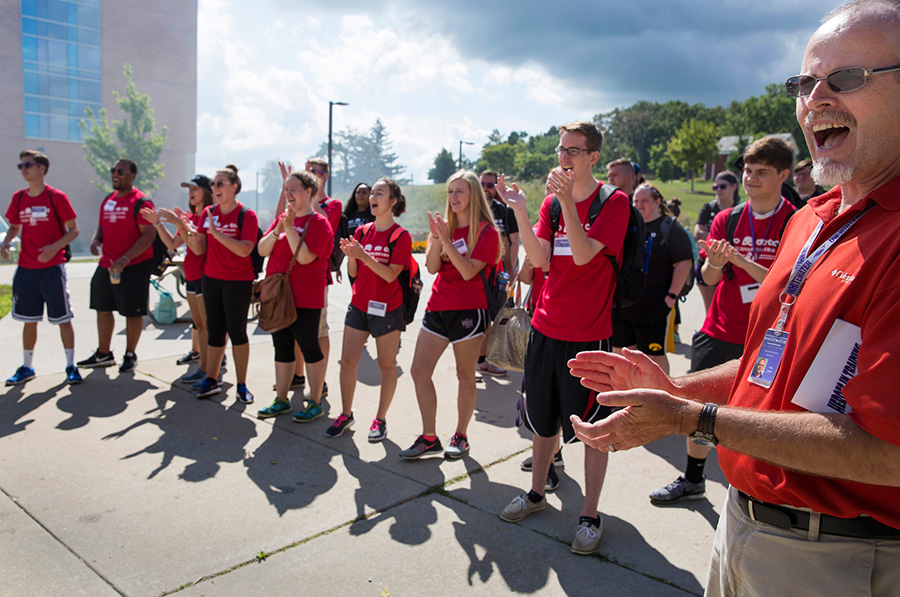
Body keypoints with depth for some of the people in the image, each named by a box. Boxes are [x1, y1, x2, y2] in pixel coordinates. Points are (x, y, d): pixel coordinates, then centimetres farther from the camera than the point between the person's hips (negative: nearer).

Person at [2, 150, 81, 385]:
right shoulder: (19, 198, 8)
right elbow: (14, 226, 18)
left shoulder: (56, 197, -6)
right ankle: (27, 367, 24)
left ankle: (71, 366, 12)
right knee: (29, 320, 12)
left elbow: (73, 230, -4)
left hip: (52, 267, -4)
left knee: (63, 319, 2)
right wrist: (6, 242, -2)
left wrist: (55, 247, -19)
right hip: (26, 269, 5)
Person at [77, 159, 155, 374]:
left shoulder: (140, 202, -11)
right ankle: (104, 354, 28)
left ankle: (130, 355, 16)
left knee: (133, 312, 1)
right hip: (106, 265, 8)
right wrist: (95, 240, 0)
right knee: (103, 308, 14)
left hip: (134, 266, -8)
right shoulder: (107, 201, 13)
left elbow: (149, 235, -18)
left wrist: (126, 258, -26)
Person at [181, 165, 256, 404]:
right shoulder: (208, 213, 5)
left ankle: (242, 385, 10)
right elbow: (199, 250, 4)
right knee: (215, 330, 11)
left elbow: (245, 250, -22)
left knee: (237, 331, 0)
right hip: (211, 278, 5)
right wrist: (190, 232, -15)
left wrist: (216, 232, -26)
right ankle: (211, 380, 21)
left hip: (238, 281, -5)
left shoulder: (246, 215, -10)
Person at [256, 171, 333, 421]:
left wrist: (290, 227, -20)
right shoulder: (282, 218, 12)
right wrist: (277, 229, -11)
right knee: (282, 348, 14)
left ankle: (315, 402, 15)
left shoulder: (319, 223, -10)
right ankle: (281, 400, 26)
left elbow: (305, 257, -22)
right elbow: (262, 250, 5)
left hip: (304, 298, -7)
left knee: (309, 347, 3)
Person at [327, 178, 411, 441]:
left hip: (387, 309, -5)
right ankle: (346, 414, 21)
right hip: (359, 305, 5)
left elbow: (391, 275, -17)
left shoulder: (400, 236, -8)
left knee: (387, 365, 5)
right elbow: (353, 273, 6)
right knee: (347, 361, 5)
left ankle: (380, 419, 18)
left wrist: (364, 256, -26)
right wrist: (350, 255, -13)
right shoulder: (361, 231, 6)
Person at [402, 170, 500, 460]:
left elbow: (468, 271, -16)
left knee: (465, 376, 5)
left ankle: (461, 436, 21)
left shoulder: (486, 231, -4)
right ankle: (429, 438, 13)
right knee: (419, 371, 2)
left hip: (468, 310, -5)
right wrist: (436, 237, -15)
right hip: (437, 308, 6)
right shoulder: (444, 226, 11)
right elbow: (432, 267, -1)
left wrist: (447, 240, -19)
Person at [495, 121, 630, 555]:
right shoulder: (551, 201, 8)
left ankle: (590, 515, 20)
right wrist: (519, 210, -13)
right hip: (546, 327, 5)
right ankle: (536, 492, 36)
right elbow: (539, 258, -4)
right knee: (542, 417, 17)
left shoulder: (614, 202, -7)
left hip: (589, 333, -5)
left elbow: (583, 254, -20)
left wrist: (567, 199, -26)